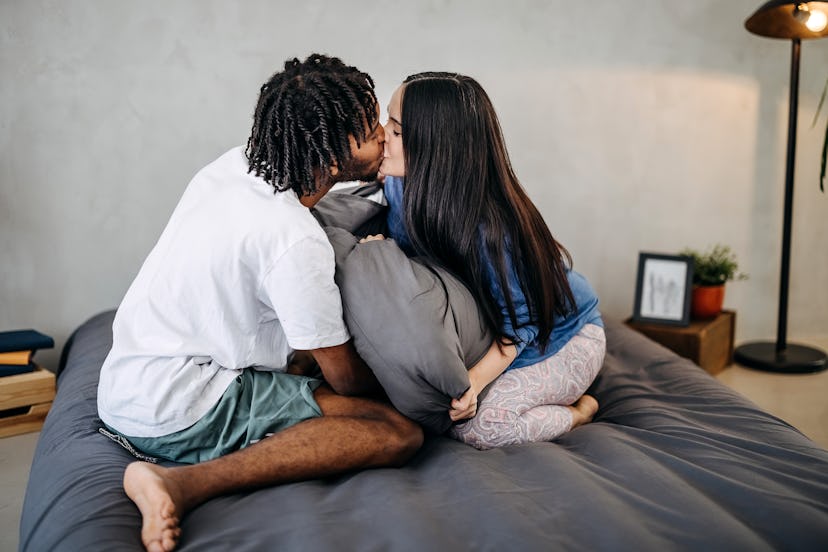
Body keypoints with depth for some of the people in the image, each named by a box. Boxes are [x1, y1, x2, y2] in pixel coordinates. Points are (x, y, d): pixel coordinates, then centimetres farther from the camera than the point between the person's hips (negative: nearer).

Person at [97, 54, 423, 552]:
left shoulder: (236, 164, 1)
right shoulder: (295, 238, -23)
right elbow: (347, 379, -11)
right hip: (176, 410, -9)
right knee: (400, 434, -19)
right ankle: (184, 484, -19)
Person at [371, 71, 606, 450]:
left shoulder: (489, 229, -35)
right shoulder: (401, 187, -15)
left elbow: (520, 323, -25)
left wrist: (477, 377, -37)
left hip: (566, 336, -7)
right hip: (485, 333, 8)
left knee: (476, 426, -25)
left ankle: (579, 409, 4)